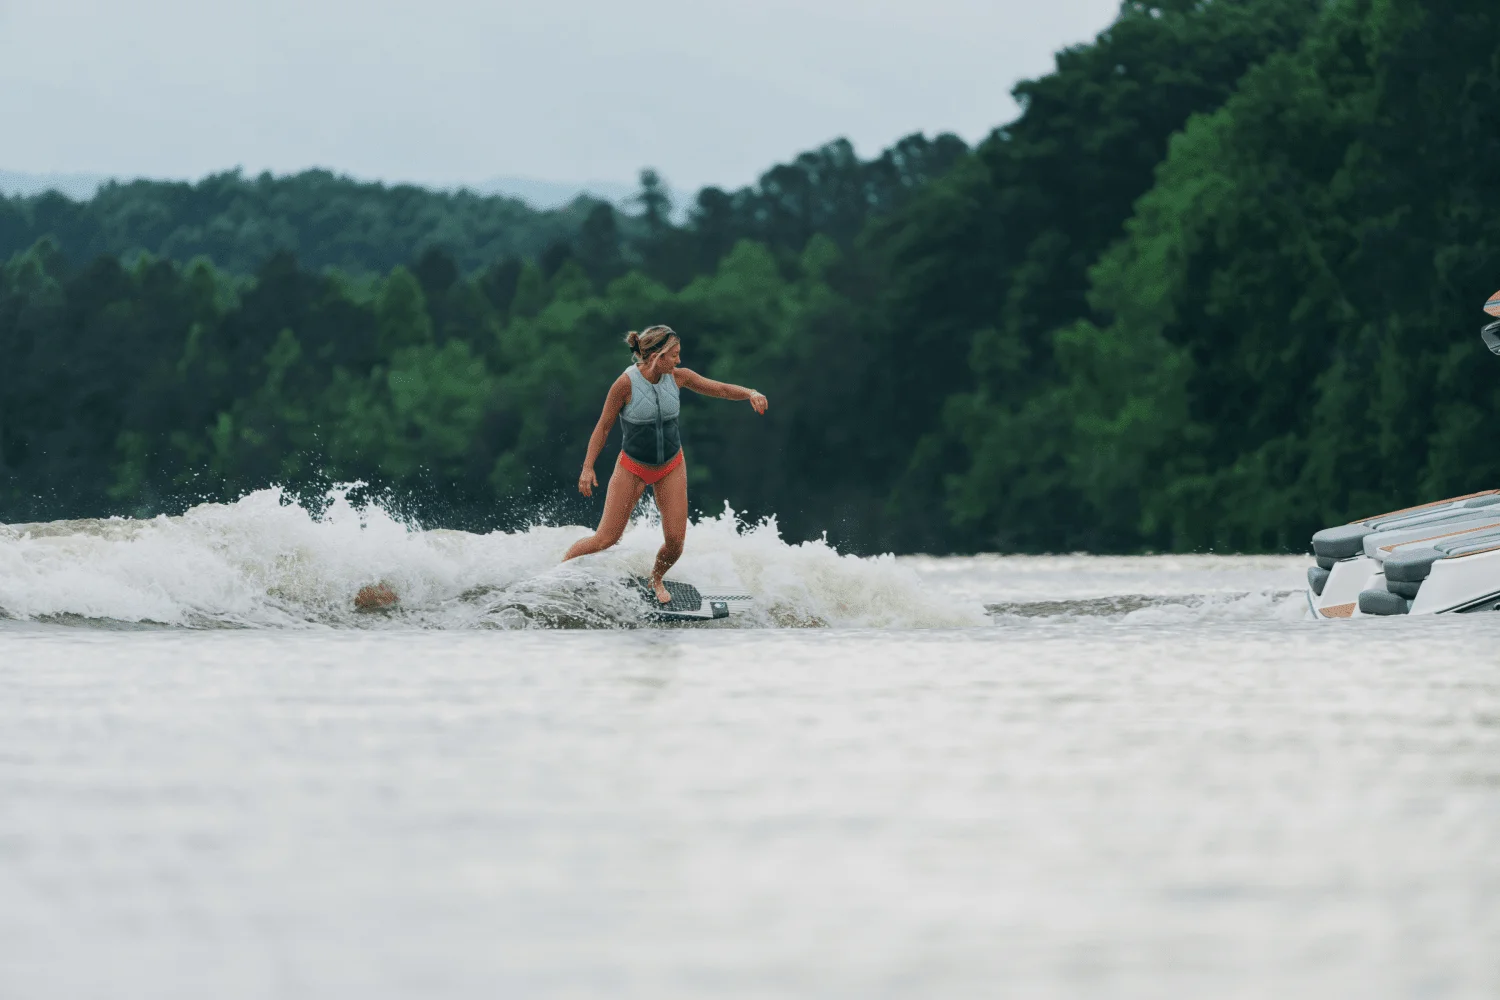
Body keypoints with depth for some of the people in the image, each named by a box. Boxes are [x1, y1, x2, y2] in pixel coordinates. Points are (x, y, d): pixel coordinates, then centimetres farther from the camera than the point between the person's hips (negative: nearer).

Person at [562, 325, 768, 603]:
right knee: (606, 539, -5)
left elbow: (720, 389, -1)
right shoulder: (626, 383, -22)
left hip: (671, 467, 4)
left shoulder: (677, 377, -9)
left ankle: (656, 580, 28)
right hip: (632, 468, -4)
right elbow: (603, 426, -13)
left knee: (675, 541, -3)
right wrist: (588, 468, -16)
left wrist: (750, 393, -20)